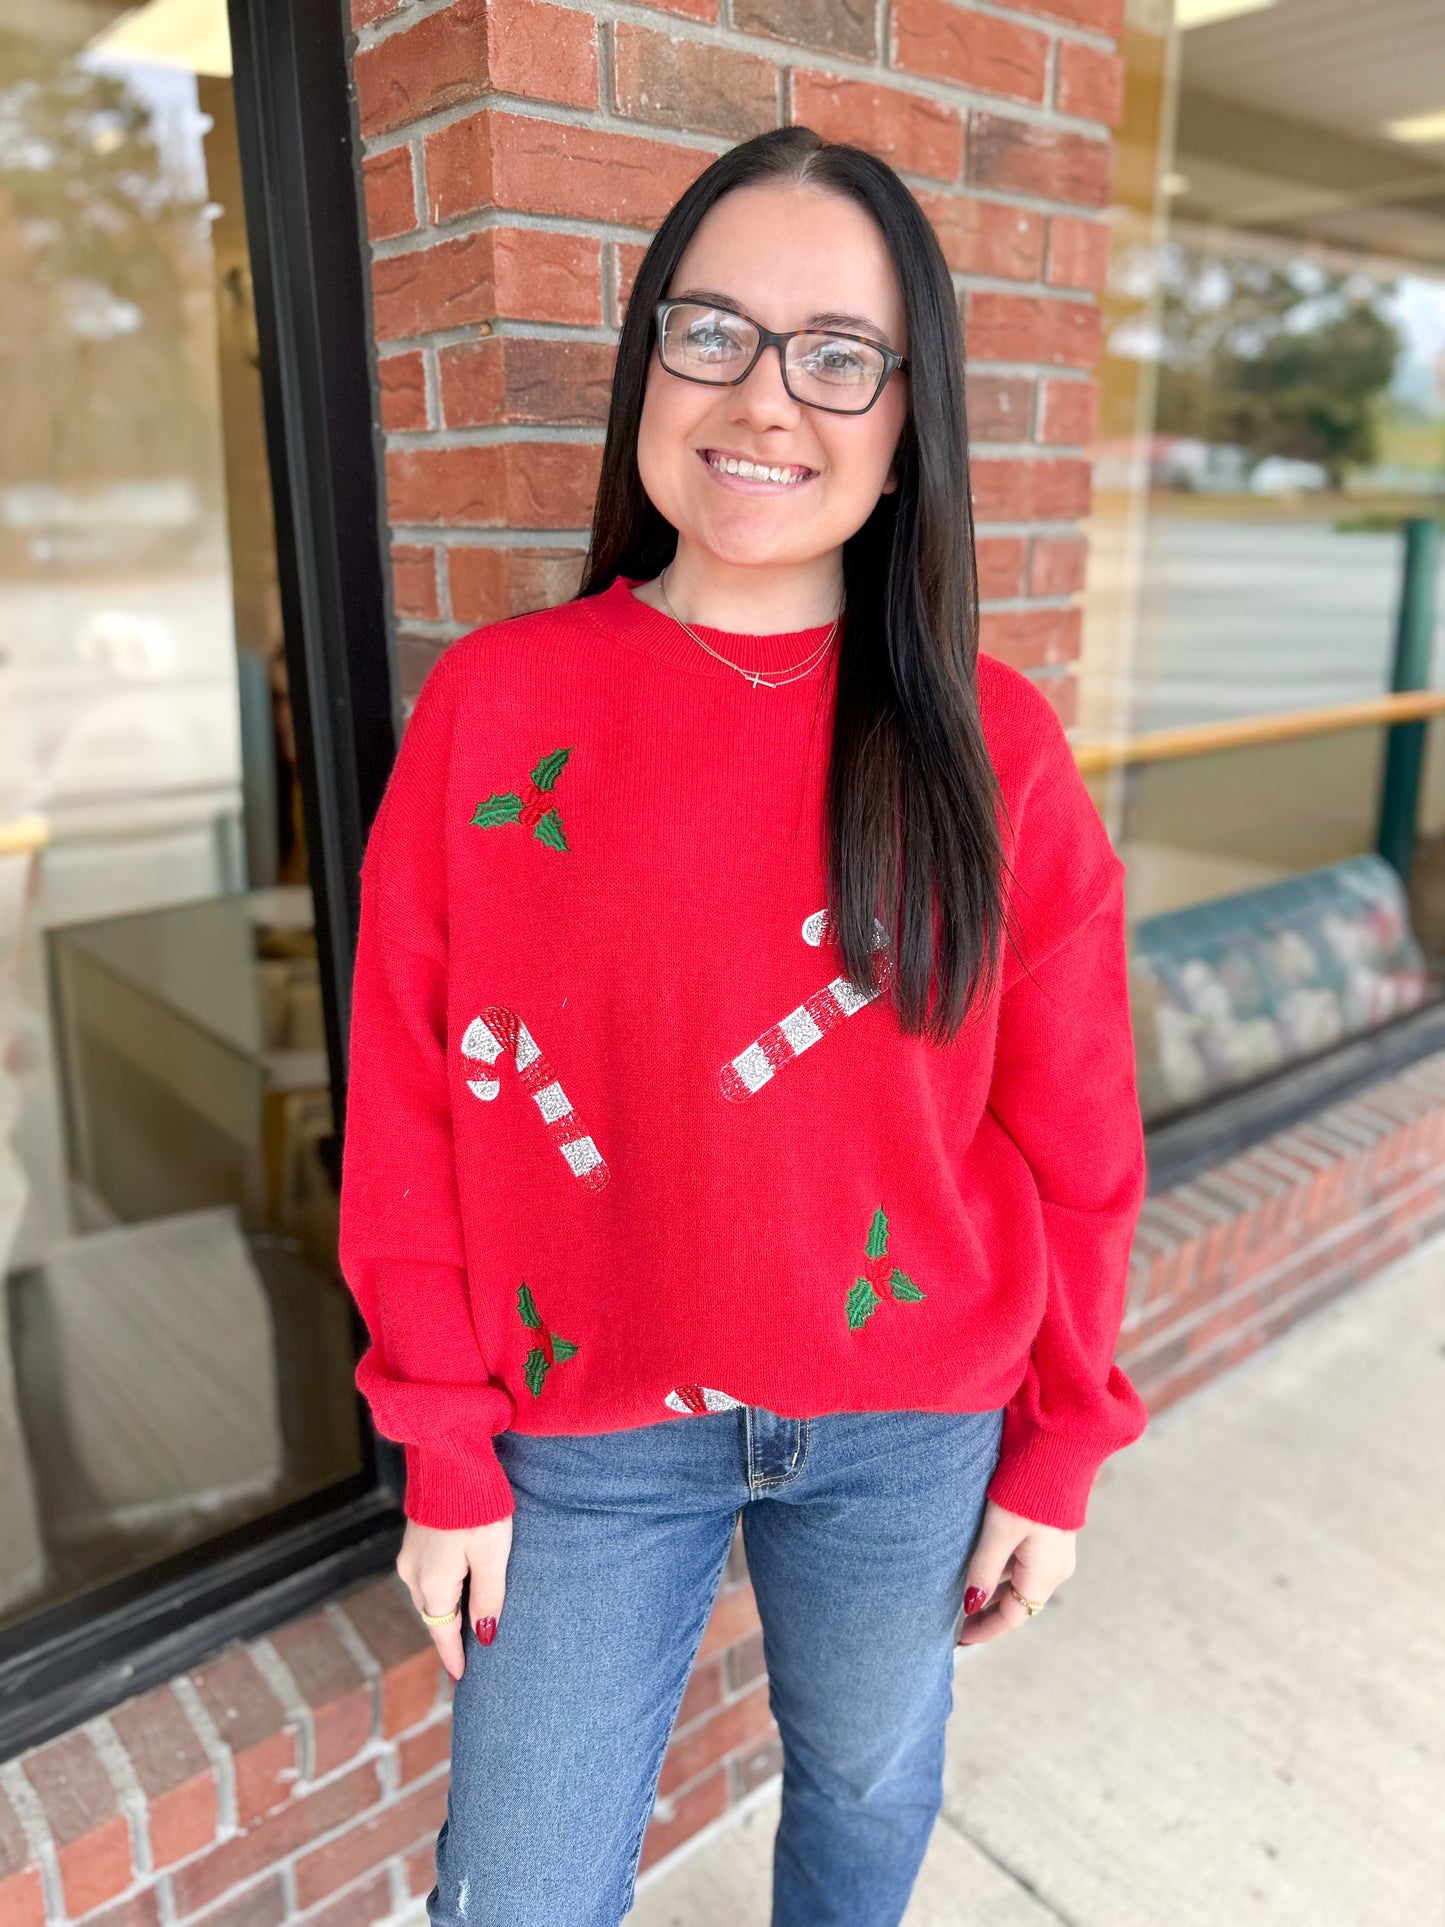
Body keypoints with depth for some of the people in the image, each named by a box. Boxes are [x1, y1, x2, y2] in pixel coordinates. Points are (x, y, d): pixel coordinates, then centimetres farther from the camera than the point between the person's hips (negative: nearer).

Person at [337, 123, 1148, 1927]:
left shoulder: (990, 741, -8)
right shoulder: (493, 703, -10)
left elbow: (1071, 1135, -1)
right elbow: (410, 1107, -6)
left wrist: (1060, 1446, 4)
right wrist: (445, 1454, -3)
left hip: (912, 1426, 1)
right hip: (586, 1434, 0)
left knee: (869, 1782, 25)